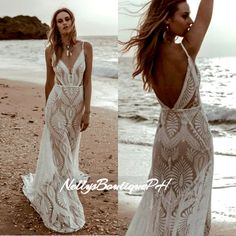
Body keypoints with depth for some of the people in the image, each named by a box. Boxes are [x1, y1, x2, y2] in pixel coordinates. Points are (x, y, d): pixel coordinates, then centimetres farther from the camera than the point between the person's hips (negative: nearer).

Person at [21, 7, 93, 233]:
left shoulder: (85, 47, -4)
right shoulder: (51, 50, -2)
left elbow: (87, 81, -4)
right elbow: (49, 81, 9)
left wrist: (87, 111, -7)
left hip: (77, 104, 1)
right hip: (57, 104, -1)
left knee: (70, 148, 17)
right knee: (60, 152, 3)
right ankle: (63, 208, 16)